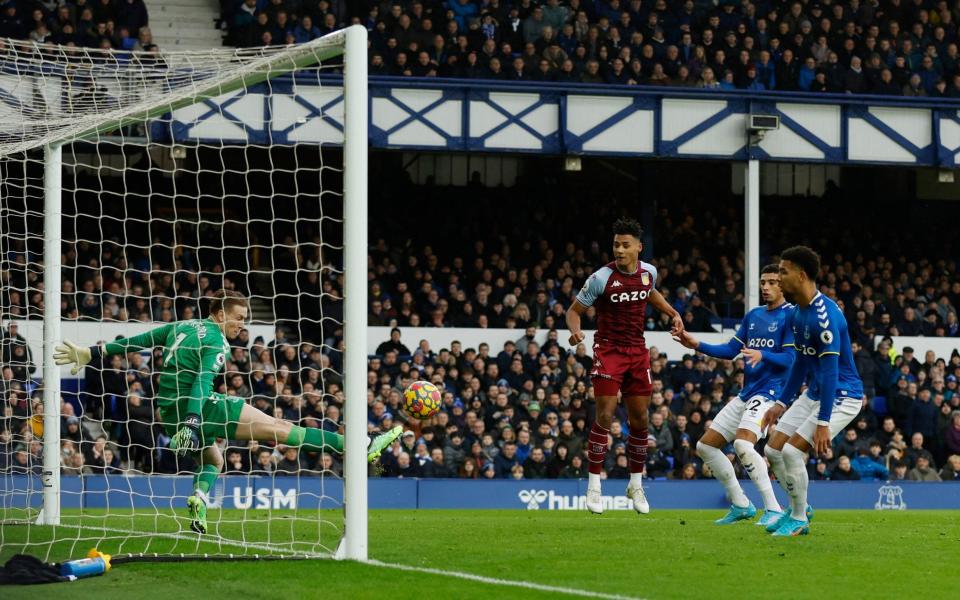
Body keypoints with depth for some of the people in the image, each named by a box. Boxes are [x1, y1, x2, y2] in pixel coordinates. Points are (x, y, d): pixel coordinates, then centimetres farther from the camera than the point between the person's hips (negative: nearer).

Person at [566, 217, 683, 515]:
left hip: (637, 351, 5)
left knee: (640, 419, 7)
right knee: (604, 416, -13)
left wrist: (673, 314, 12)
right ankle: (594, 485, -4)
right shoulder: (601, 278, -16)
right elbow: (574, 310, -7)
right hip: (608, 351, -5)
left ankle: (636, 484, 21)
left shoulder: (649, 272, -1)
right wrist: (575, 331, -27)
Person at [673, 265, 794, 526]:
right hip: (746, 394, 9)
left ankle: (773, 509, -26)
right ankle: (740, 505, 16)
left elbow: (790, 358, -16)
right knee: (705, 446, 8)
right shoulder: (753, 316, 16)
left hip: (770, 392, -9)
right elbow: (731, 350, 17)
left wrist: (762, 355, -32)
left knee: (742, 443, -31)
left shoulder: (790, 315, -7)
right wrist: (698, 345, 6)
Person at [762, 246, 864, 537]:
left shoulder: (824, 315, -25)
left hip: (841, 395, -9)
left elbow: (830, 371, -27)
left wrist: (823, 423, -28)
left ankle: (799, 519, 2)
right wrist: (781, 403, 20)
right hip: (814, 392, 9)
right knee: (773, 449, 5)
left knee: (792, 451, -16)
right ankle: (798, 508, 25)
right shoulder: (796, 314, 5)